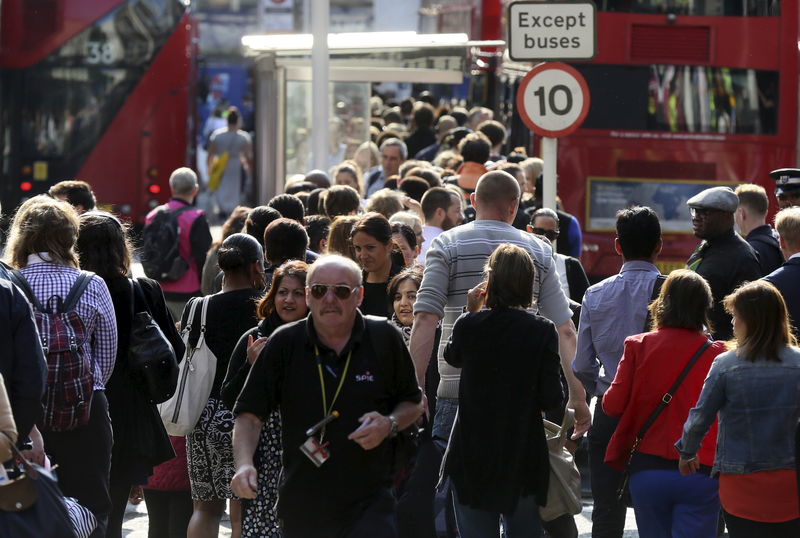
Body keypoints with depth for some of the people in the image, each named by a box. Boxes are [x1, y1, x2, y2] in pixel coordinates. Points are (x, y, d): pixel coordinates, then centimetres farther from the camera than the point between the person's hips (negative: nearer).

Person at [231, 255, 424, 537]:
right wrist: (244, 464, -19)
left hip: (369, 504, -2)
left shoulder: (384, 339, 1)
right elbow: (249, 414, -1)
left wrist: (390, 424, -9)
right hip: (300, 508, 2)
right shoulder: (284, 344, 0)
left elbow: (414, 403, 13)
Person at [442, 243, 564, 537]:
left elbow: (452, 357, 17)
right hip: (524, 453, 0)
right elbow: (551, 397, -11)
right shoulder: (542, 331, -9)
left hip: (472, 455, 0)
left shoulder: (468, 325, -7)